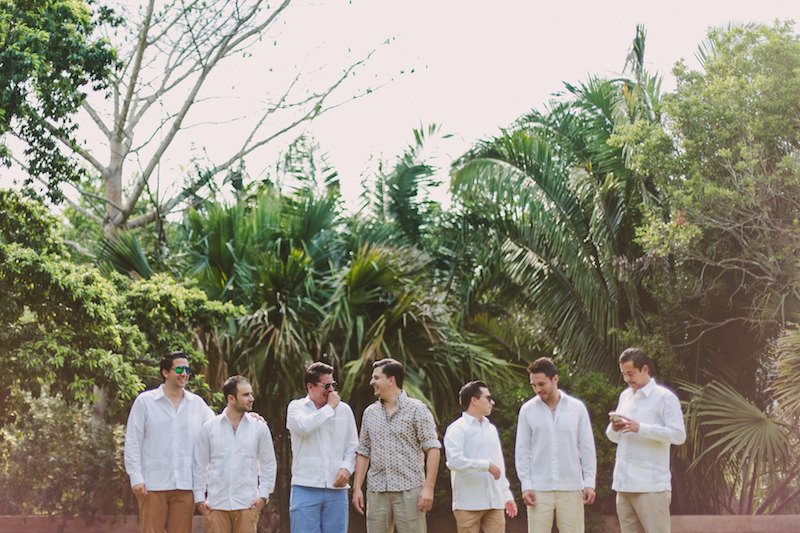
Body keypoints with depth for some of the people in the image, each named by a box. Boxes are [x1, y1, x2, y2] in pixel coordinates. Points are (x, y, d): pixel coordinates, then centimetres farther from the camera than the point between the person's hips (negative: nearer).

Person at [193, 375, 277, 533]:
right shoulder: (209, 428, 4)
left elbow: (269, 465, 10)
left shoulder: (259, 428, 6)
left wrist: (263, 496, 2)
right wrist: (199, 498, 3)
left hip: (247, 504, 0)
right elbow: (200, 466, 7)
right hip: (216, 504, 0)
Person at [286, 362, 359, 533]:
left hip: (337, 489, 3)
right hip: (306, 488, -3)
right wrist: (329, 408, -9)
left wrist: (346, 467, -6)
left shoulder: (344, 409, 10)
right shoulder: (296, 407, 3)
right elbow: (303, 426, -20)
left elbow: (352, 446, 13)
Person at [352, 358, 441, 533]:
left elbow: (432, 449, -6)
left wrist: (428, 487, -14)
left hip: (409, 490, -4)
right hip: (376, 491, 5)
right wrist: (357, 488, 6)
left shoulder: (416, 409, -1)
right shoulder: (370, 413, 13)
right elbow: (363, 452, 15)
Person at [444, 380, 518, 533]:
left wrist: (507, 495, 18)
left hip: (495, 502, 6)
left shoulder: (491, 429, 19)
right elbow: (454, 461, -19)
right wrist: (486, 465, -18)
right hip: (468, 503, -6)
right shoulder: (457, 428, -4)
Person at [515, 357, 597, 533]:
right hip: (539, 490, 0)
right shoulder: (527, 410, 2)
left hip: (571, 488, 0)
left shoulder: (577, 408, 2)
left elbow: (587, 448, 4)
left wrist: (590, 482, -2)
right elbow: (522, 451, 3)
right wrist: (526, 485, -4)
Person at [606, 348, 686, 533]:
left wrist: (640, 428, -19)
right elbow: (613, 436, 22)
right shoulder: (624, 396, 16)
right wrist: (614, 428, -3)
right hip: (624, 483, 7)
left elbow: (678, 435, -14)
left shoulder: (664, 397, -5)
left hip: (652, 485, -7)